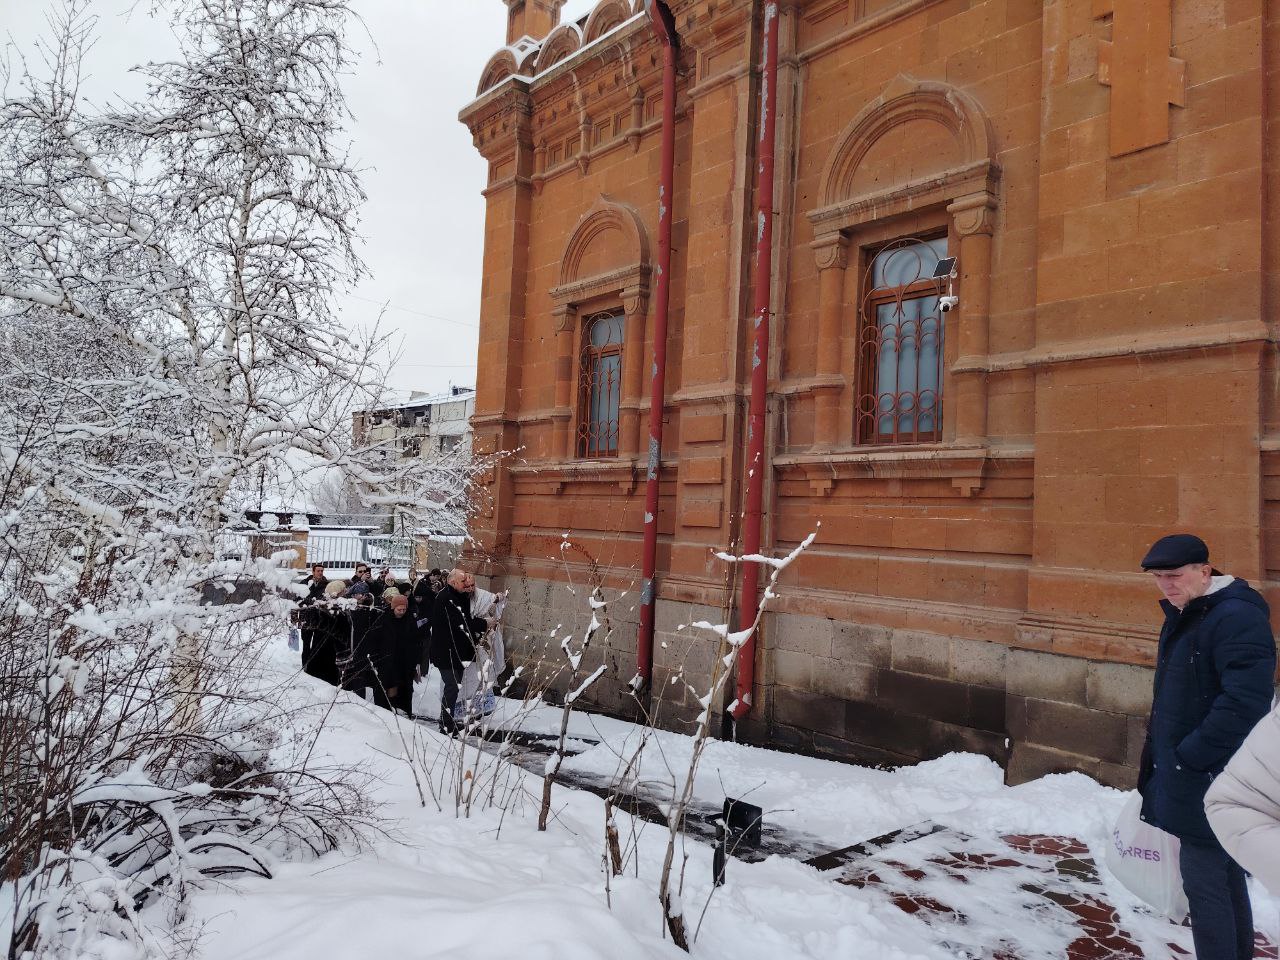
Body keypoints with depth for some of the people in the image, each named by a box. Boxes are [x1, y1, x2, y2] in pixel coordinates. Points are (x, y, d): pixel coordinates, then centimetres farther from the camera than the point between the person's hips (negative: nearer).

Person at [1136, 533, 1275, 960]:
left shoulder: (1237, 618, -19)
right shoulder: (1183, 616, 11)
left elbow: (1245, 702, -26)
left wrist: (1190, 757, -20)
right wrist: (1160, 755, 15)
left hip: (1213, 783, -9)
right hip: (1187, 776, 9)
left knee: (1203, 878, -3)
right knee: (1224, 873, 20)